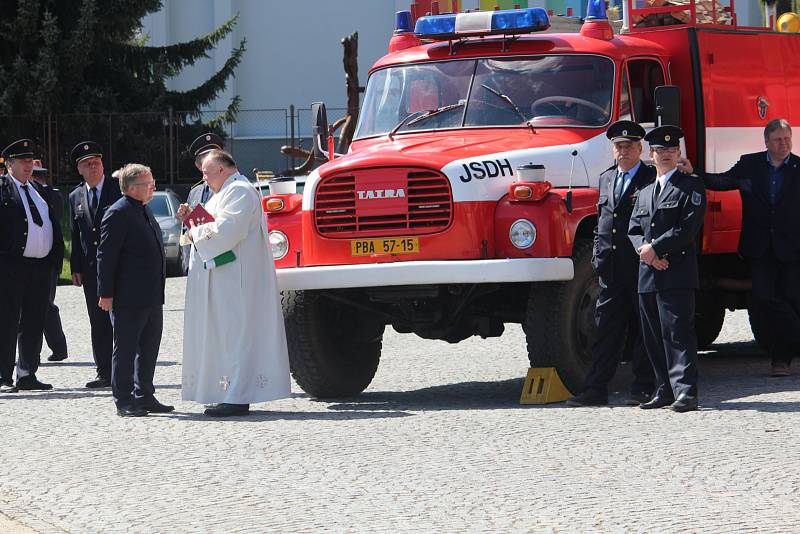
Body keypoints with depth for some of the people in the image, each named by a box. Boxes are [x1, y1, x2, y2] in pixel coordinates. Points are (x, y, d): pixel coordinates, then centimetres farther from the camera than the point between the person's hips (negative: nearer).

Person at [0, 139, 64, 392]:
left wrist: (55, 258, 9)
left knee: (34, 324, 10)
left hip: (41, 267, 7)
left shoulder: (40, 191, 18)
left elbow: (54, 227, 19)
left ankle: (27, 374, 17)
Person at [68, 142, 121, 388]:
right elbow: (75, 235, 14)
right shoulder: (75, 197, 13)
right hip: (91, 269, 5)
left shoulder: (119, 188, -2)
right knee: (98, 323, 6)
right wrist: (76, 268, 6)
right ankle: (104, 373, 10)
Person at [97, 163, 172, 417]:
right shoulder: (118, 214, -14)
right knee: (126, 348, -1)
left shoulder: (144, 210, 14)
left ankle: (144, 396, 21)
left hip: (152, 298, 9)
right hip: (128, 298, -9)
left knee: (149, 348, 13)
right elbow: (106, 255, -16)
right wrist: (106, 294, -18)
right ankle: (124, 401, 4)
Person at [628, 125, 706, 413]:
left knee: (678, 332, -13)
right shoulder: (645, 193, 23)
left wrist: (656, 248, -13)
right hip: (648, 274, 7)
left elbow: (689, 227, -10)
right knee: (653, 336, 8)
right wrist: (644, 249, -6)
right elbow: (634, 228, 16)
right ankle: (665, 390, 14)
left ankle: (685, 391, -17)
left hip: (677, 272, -7)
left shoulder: (690, 187, 2)